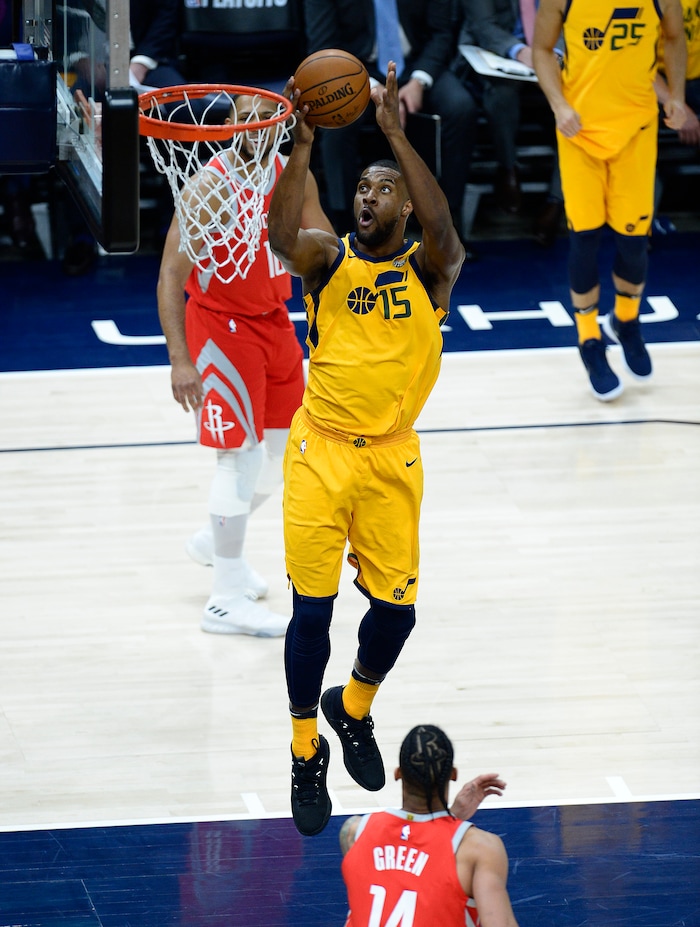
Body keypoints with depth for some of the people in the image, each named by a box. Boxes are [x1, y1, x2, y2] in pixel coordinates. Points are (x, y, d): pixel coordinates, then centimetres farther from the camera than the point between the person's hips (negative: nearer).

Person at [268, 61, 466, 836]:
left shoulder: (427, 269, -1)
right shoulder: (328, 260, 0)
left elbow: (443, 232, -26)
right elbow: (280, 236, -23)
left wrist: (396, 134, -33)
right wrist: (303, 147, -36)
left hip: (392, 458, 1)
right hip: (320, 451, 0)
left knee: (395, 607, 2)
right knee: (311, 608, -2)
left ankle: (353, 707, 33)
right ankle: (306, 753, 16)